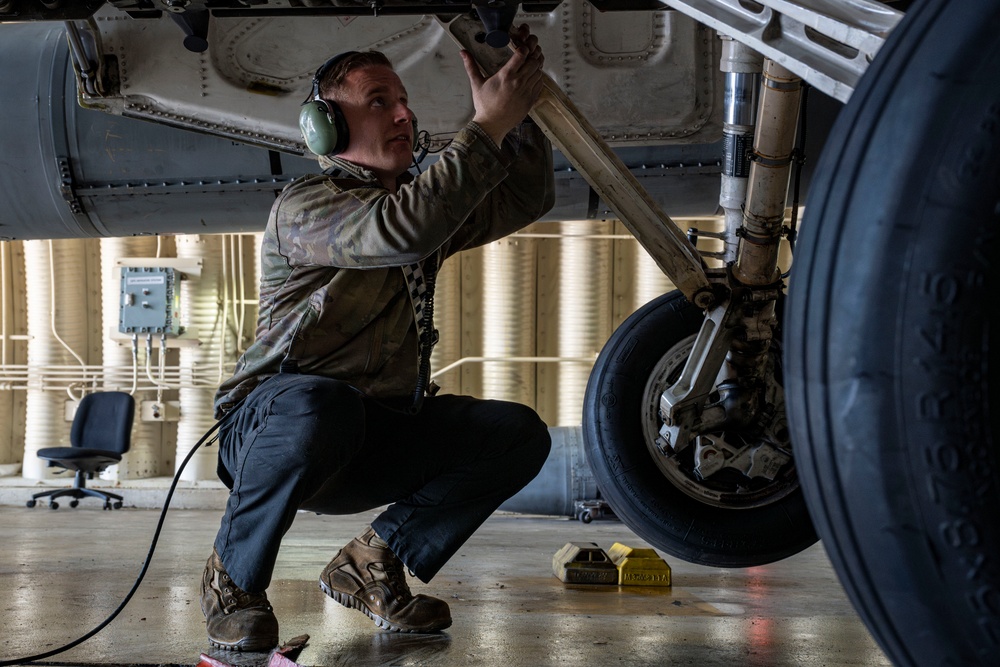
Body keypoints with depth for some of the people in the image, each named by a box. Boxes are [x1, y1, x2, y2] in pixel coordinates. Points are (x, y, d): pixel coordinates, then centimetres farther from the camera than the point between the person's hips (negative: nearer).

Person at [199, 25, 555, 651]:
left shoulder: (423, 202, 16)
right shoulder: (305, 205, -11)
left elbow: (528, 197, 14)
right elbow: (399, 231, -31)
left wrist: (519, 112, -4)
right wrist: (487, 126, -26)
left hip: (371, 445, 7)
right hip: (270, 425, -6)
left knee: (518, 433, -11)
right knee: (319, 405, -42)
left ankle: (373, 561, 0)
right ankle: (233, 578, -15)